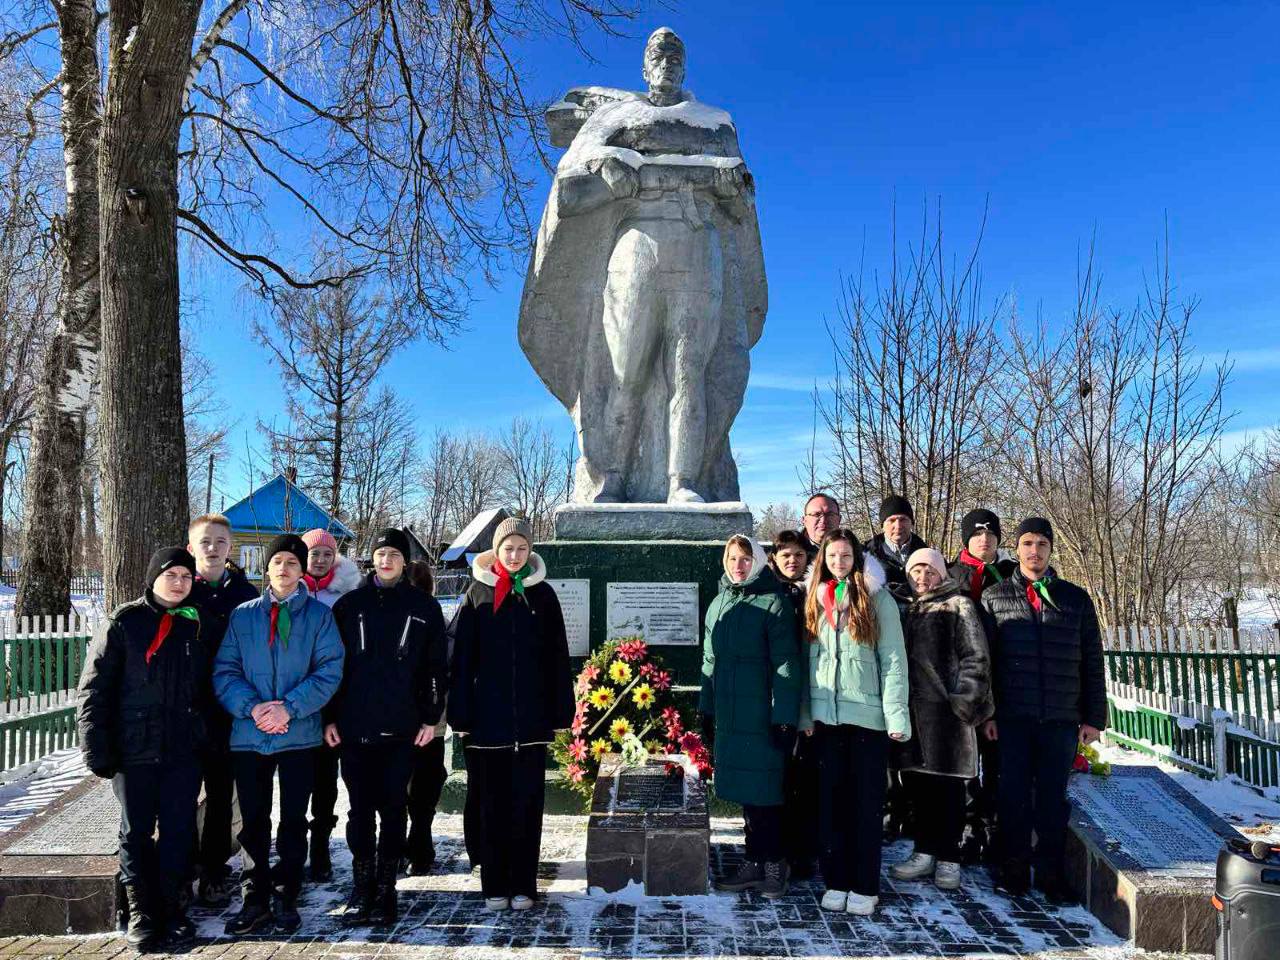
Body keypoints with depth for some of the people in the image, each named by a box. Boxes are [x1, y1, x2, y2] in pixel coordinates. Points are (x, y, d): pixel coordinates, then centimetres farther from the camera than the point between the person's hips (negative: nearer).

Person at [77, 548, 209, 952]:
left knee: (178, 832, 6)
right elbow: (94, 689, -5)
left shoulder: (195, 626, 8)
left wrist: (208, 738, 7)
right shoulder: (123, 622, -3)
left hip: (184, 751, 2)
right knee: (137, 832, 8)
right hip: (134, 750, -2)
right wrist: (97, 748, -9)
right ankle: (141, 914, 22)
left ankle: (171, 910, 20)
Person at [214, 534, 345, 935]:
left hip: (299, 734, -1)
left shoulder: (319, 615, 1)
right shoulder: (242, 615, 6)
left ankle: (286, 899, 20)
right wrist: (251, 707, -15)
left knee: (294, 820, 7)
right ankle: (255, 901, 21)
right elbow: (224, 670, 1)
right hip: (248, 735, 2)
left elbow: (329, 670, -6)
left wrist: (289, 708, -17)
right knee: (253, 821, 9)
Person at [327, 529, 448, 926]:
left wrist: (431, 718, -1)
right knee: (360, 808, 6)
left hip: (402, 728, -1)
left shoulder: (425, 607, 4)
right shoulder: (349, 605, 7)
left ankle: (386, 889, 15)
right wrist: (330, 718, 2)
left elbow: (437, 667, 4)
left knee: (393, 808, 5)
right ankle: (362, 887, 18)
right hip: (354, 726, 1)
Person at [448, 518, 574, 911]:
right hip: (488, 717, 0)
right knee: (492, 804, 7)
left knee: (527, 803, 6)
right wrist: (461, 715, -3)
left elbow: (557, 658, 5)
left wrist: (560, 713, 0)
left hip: (531, 717, 0)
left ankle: (523, 885, 16)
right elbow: (461, 658, 2)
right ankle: (494, 885, 18)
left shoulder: (542, 594, 5)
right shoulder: (478, 593, 3)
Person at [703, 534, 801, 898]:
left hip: (762, 717, -6)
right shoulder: (719, 604, 12)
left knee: (764, 790, 0)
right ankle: (754, 862, 23)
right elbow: (709, 661, 16)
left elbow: (786, 664, -11)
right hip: (728, 716, 6)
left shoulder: (774, 603, -7)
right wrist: (707, 711, 14)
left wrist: (784, 718, -15)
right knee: (744, 790, 12)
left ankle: (774, 864, 16)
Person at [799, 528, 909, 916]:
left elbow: (893, 660, -5)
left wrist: (896, 715, -11)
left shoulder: (878, 599, -2)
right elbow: (808, 660, 9)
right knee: (830, 801, 9)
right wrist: (805, 713, 5)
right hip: (826, 716, 4)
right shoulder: (816, 600, 10)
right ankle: (836, 880, 20)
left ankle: (865, 886, 15)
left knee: (866, 802, 4)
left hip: (868, 715, -3)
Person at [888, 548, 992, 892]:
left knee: (948, 786, 2)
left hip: (945, 710, -6)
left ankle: (948, 858, 13)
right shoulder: (907, 609, 17)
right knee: (917, 783, 11)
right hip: (912, 710, 6)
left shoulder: (958, 605, -1)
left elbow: (975, 658, -7)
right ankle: (924, 853, 23)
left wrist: (964, 701, -14)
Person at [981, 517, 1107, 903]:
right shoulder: (995, 597, 4)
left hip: (1061, 719, 1)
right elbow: (982, 661, 2)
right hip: (1011, 717, -1)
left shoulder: (1075, 599, 8)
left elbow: (1092, 663, 9)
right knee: (1013, 794, 4)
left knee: (1053, 797, 7)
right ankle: (1014, 867, 17)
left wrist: (1094, 717, 5)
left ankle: (1050, 871, 19)